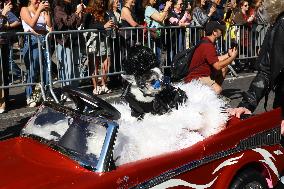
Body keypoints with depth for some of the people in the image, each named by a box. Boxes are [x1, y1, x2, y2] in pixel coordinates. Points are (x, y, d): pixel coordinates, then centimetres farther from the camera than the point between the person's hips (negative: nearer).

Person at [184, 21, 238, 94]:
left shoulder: (205, 42, 11)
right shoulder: (207, 46, -23)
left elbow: (216, 60, 16)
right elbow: (217, 66, -25)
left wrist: (228, 55, 20)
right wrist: (232, 57, -13)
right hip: (195, 78, -11)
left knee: (224, 68, 15)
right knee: (217, 90, -31)